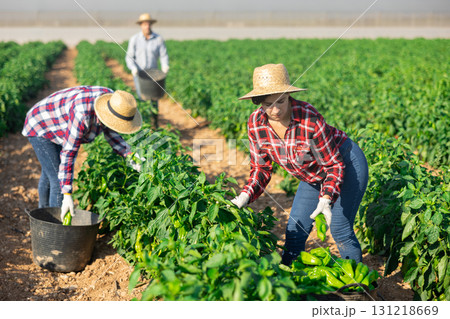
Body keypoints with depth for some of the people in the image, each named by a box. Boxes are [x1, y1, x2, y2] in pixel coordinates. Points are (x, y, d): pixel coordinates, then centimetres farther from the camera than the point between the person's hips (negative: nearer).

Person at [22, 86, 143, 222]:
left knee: (49, 173, 27)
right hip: (40, 129, -9)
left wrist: (130, 157, -19)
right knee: (59, 181, -13)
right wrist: (67, 195, -38)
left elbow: (111, 134, -5)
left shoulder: (113, 99, -19)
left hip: (55, 127, 9)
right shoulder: (83, 115, -41)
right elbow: (68, 154, -38)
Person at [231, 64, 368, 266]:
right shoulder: (255, 123, -19)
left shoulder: (309, 119, -34)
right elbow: (261, 167, -7)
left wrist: (326, 199, -38)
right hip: (312, 177, 6)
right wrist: (245, 196, -22)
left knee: (339, 229, -10)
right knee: (295, 231, 4)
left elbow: (335, 164, -24)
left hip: (346, 163, -5)